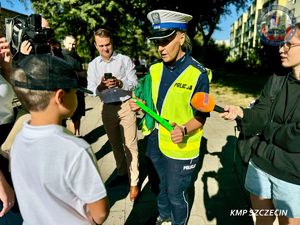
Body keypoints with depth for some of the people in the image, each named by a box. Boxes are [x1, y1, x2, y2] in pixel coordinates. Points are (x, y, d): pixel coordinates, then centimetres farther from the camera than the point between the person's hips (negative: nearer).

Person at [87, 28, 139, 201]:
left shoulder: (125, 60, -5)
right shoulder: (93, 65, 4)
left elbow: (134, 84, -9)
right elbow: (91, 90, -2)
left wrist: (120, 83, -28)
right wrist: (100, 87, -25)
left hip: (126, 106, -4)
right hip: (108, 108, 4)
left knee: (130, 145, -2)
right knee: (115, 144, 18)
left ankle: (134, 182, 11)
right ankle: (122, 173, 38)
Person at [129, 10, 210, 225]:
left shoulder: (198, 73, -17)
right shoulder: (155, 69, -1)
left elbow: (201, 116, -13)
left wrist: (184, 130, -32)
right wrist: (139, 104, -8)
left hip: (181, 148, -5)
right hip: (156, 142, 6)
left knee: (176, 194, 13)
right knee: (163, 186, 27)